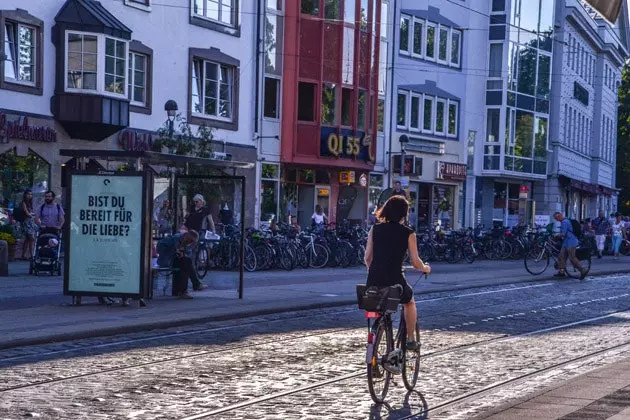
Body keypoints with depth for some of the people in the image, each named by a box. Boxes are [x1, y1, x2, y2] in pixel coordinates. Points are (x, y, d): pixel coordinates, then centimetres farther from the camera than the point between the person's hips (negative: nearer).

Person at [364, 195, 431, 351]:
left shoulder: (375, 229, 6)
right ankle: (411, 340, 30)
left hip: (374, 280, 3)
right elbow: (415, 262, -1)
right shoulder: (408, 234, -2)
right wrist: (426, 268, 21)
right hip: (395, 279, -2)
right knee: (409, 302, 30)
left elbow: (367, 258, 8)